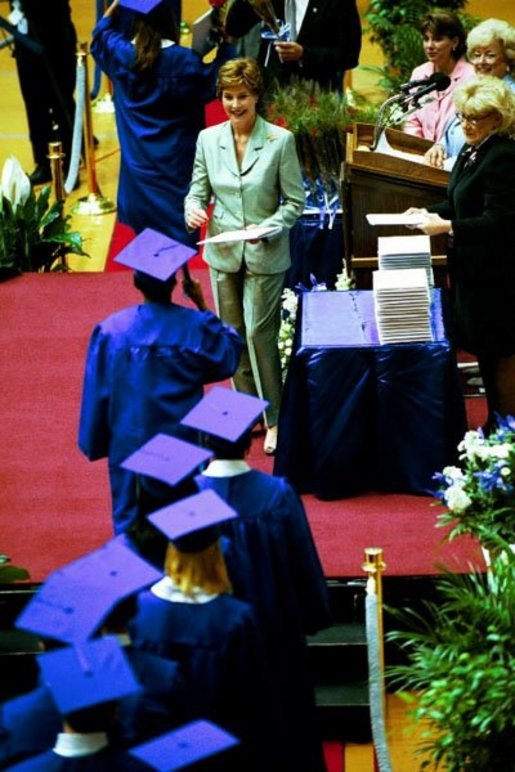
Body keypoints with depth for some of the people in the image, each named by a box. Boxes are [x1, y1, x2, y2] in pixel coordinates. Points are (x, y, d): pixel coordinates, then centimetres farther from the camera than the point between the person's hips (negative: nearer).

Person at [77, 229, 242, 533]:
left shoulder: (111, 331, -13)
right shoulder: (197, 326, -15)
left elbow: (97, 394, -5)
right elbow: (230, 355, 4)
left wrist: (96, 445, 8)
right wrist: (204, 308, 6)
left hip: (130, 443, 0)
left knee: (131, 521, 13)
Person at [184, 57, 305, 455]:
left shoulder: (280, 141, -10)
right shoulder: (208, 139, 1)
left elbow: (295, 201, -7)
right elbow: (198, 191, 8)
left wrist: (267, 228, -22)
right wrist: (194, 211, -15)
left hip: (265, 256, -4)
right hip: (223, 253, 4)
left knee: (259, 334, -6)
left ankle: (274, 419, 7)